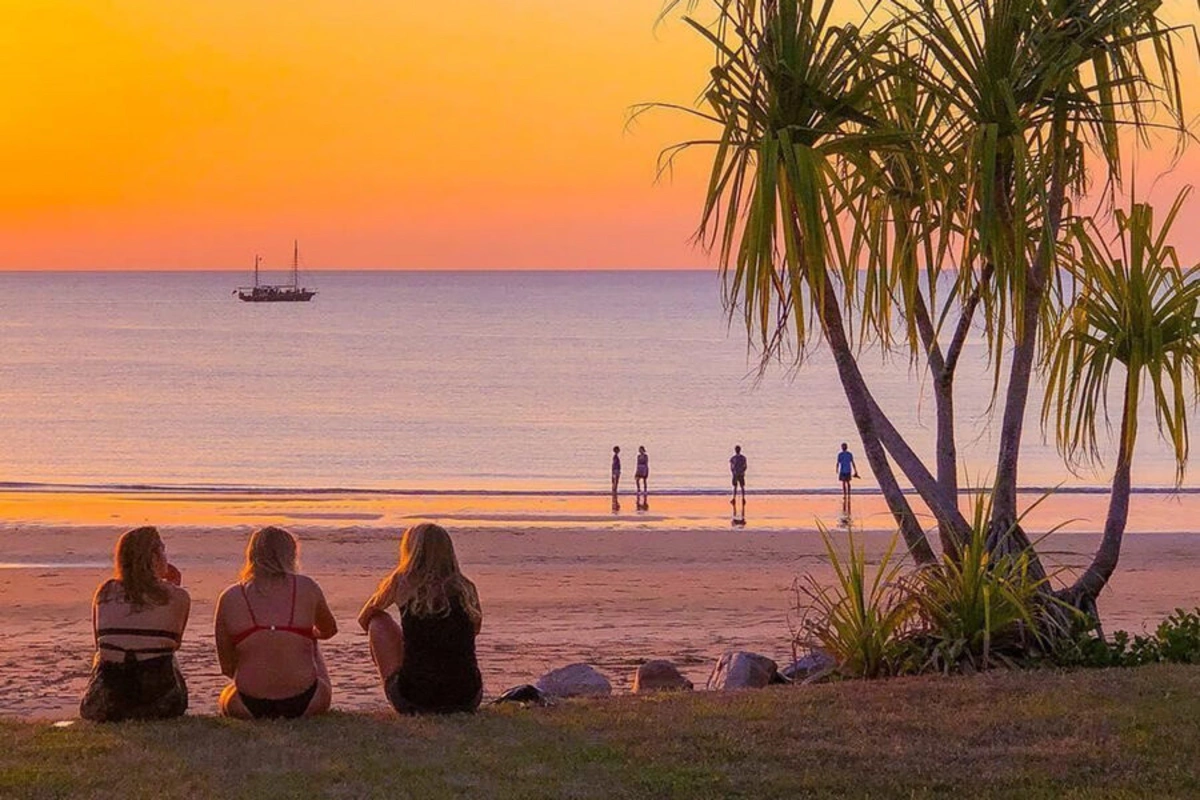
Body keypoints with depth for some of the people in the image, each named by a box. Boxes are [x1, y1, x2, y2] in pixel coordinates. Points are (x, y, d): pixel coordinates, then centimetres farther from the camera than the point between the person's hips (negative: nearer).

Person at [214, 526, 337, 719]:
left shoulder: (230, 598, 0)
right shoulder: (306, 587, -1)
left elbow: (227, 667, 7)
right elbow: (329, 630, 21)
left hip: (250, 707, 1)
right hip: (302, 704, -1)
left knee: (226, 698, 37)